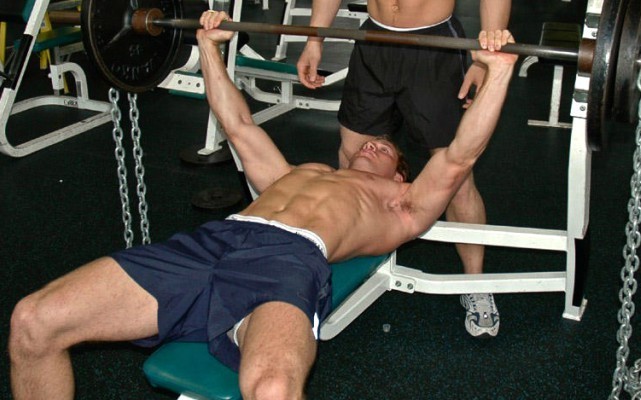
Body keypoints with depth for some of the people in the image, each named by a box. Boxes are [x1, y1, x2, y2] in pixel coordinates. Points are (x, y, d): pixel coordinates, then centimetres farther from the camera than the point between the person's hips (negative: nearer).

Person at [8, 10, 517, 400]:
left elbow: (459, 157, 17)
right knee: (32, 322, -13)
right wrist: (209, 47, 46)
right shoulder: (296, 173, 40)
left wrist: (498, 69, 11)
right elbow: (239, 126, 45)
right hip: (213, 240, 6)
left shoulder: (402, 205, 28)